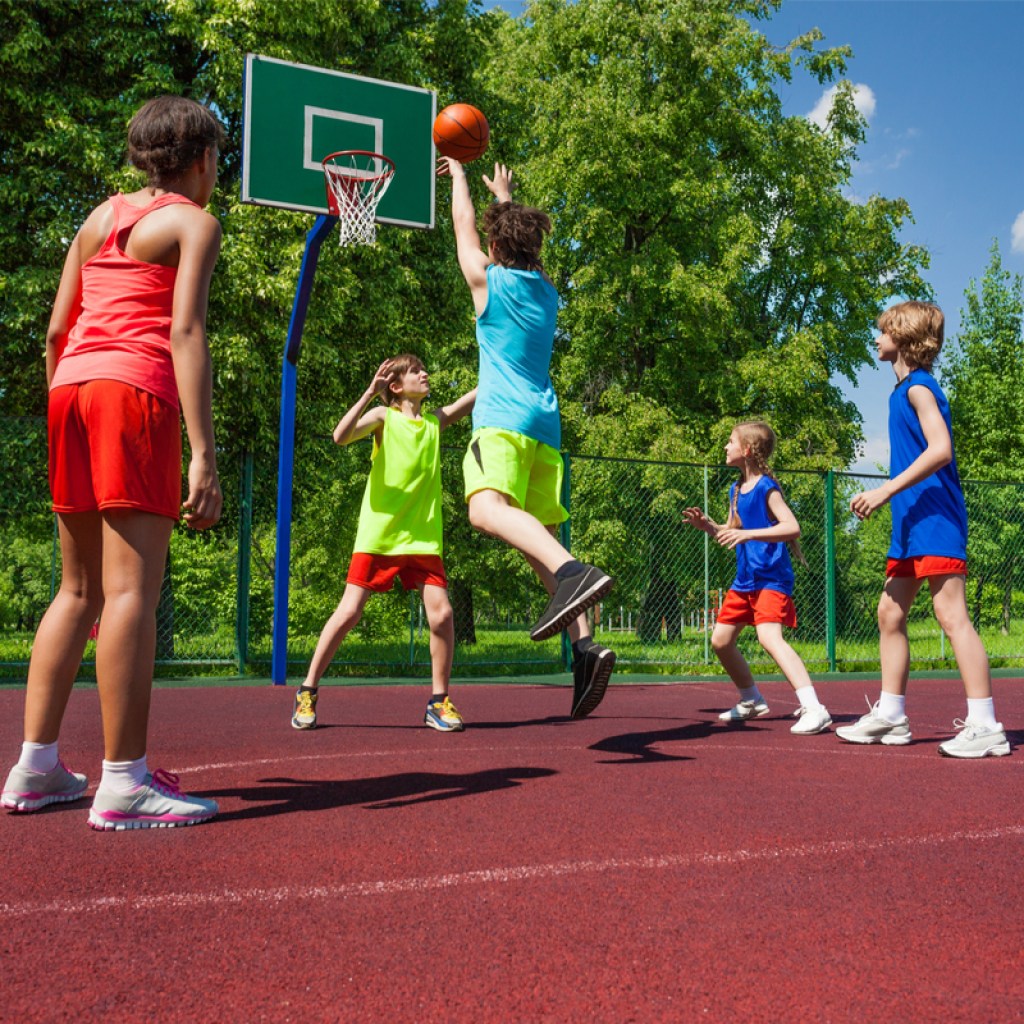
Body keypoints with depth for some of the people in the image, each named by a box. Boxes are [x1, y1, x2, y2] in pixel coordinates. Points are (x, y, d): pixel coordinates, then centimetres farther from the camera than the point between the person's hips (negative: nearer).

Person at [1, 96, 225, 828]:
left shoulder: (101, 217, 23)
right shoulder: (193, 223, 3)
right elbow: (185, 331, -11)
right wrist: (204, 453, -18)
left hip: (72, 385, 7)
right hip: (137, 390, -7)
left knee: (79, 589, 12)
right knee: (133, 588, -10)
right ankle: (124, 782, -10)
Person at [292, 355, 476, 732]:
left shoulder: (436, 420, 13)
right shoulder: (383, 416, 1)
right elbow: (341, 436, -16)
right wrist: (370, 392, -24)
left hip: (423, 538, 3)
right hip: (378, 535, -3)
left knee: (441, 613, -9)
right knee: (349, 612, -4)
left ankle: (439, 702, 5)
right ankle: (307, 693, 10)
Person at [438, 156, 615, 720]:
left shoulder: (488, 280, 5)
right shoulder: (546, 291, 20)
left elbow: (464, 224, 21)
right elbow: (523, 240, 40)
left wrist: (459, 175, 39)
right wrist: (504, 194, 55)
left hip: (503, 419, -7)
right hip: (546, 424, 7)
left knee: (486, 507, -29)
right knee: (540, 537, 8)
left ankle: (572, 571, -56)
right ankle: (584, 643, -8)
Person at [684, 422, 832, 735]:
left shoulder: (766, 487, -13)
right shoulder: (736, 490, 12)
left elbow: (792, 527, -24)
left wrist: (748, 533, -32)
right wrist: (707, 525, 5)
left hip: (771, 578, -9)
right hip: (745, 579, 9)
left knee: (769, 636, -28)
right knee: (721, 641, 13)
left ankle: (814, 709, -31)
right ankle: (752, 701, 31)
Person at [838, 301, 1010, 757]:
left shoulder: (918, 386, -10)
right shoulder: (903, 389, 18)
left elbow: (941, 449, -22)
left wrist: (885, 491, -23)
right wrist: (888, 497, 17)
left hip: (935, 521, -10)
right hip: (912, 524, 10)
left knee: (951, 615, -12)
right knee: (889, 614, 11)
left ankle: (985, 726, -10)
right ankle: (890, 715, 18)